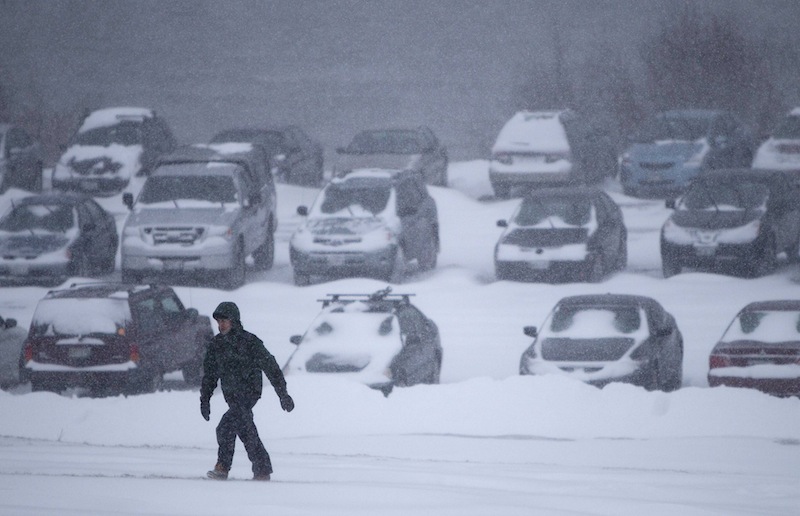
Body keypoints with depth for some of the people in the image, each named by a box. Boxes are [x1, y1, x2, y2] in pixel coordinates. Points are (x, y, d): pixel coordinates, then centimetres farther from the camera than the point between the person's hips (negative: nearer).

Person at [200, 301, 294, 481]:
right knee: (247, 431, 8)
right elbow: (209, 374, 17)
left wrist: (283, 394, -9)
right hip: (232, 396, 7)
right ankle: (263, 470, 16)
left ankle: (222, 468, -17)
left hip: (248, 392, -7)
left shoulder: (249, 342, -11)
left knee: (226, 428, -21)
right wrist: (205, 399, 12)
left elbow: (270, 367, -8)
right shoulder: (216, 345, 8)